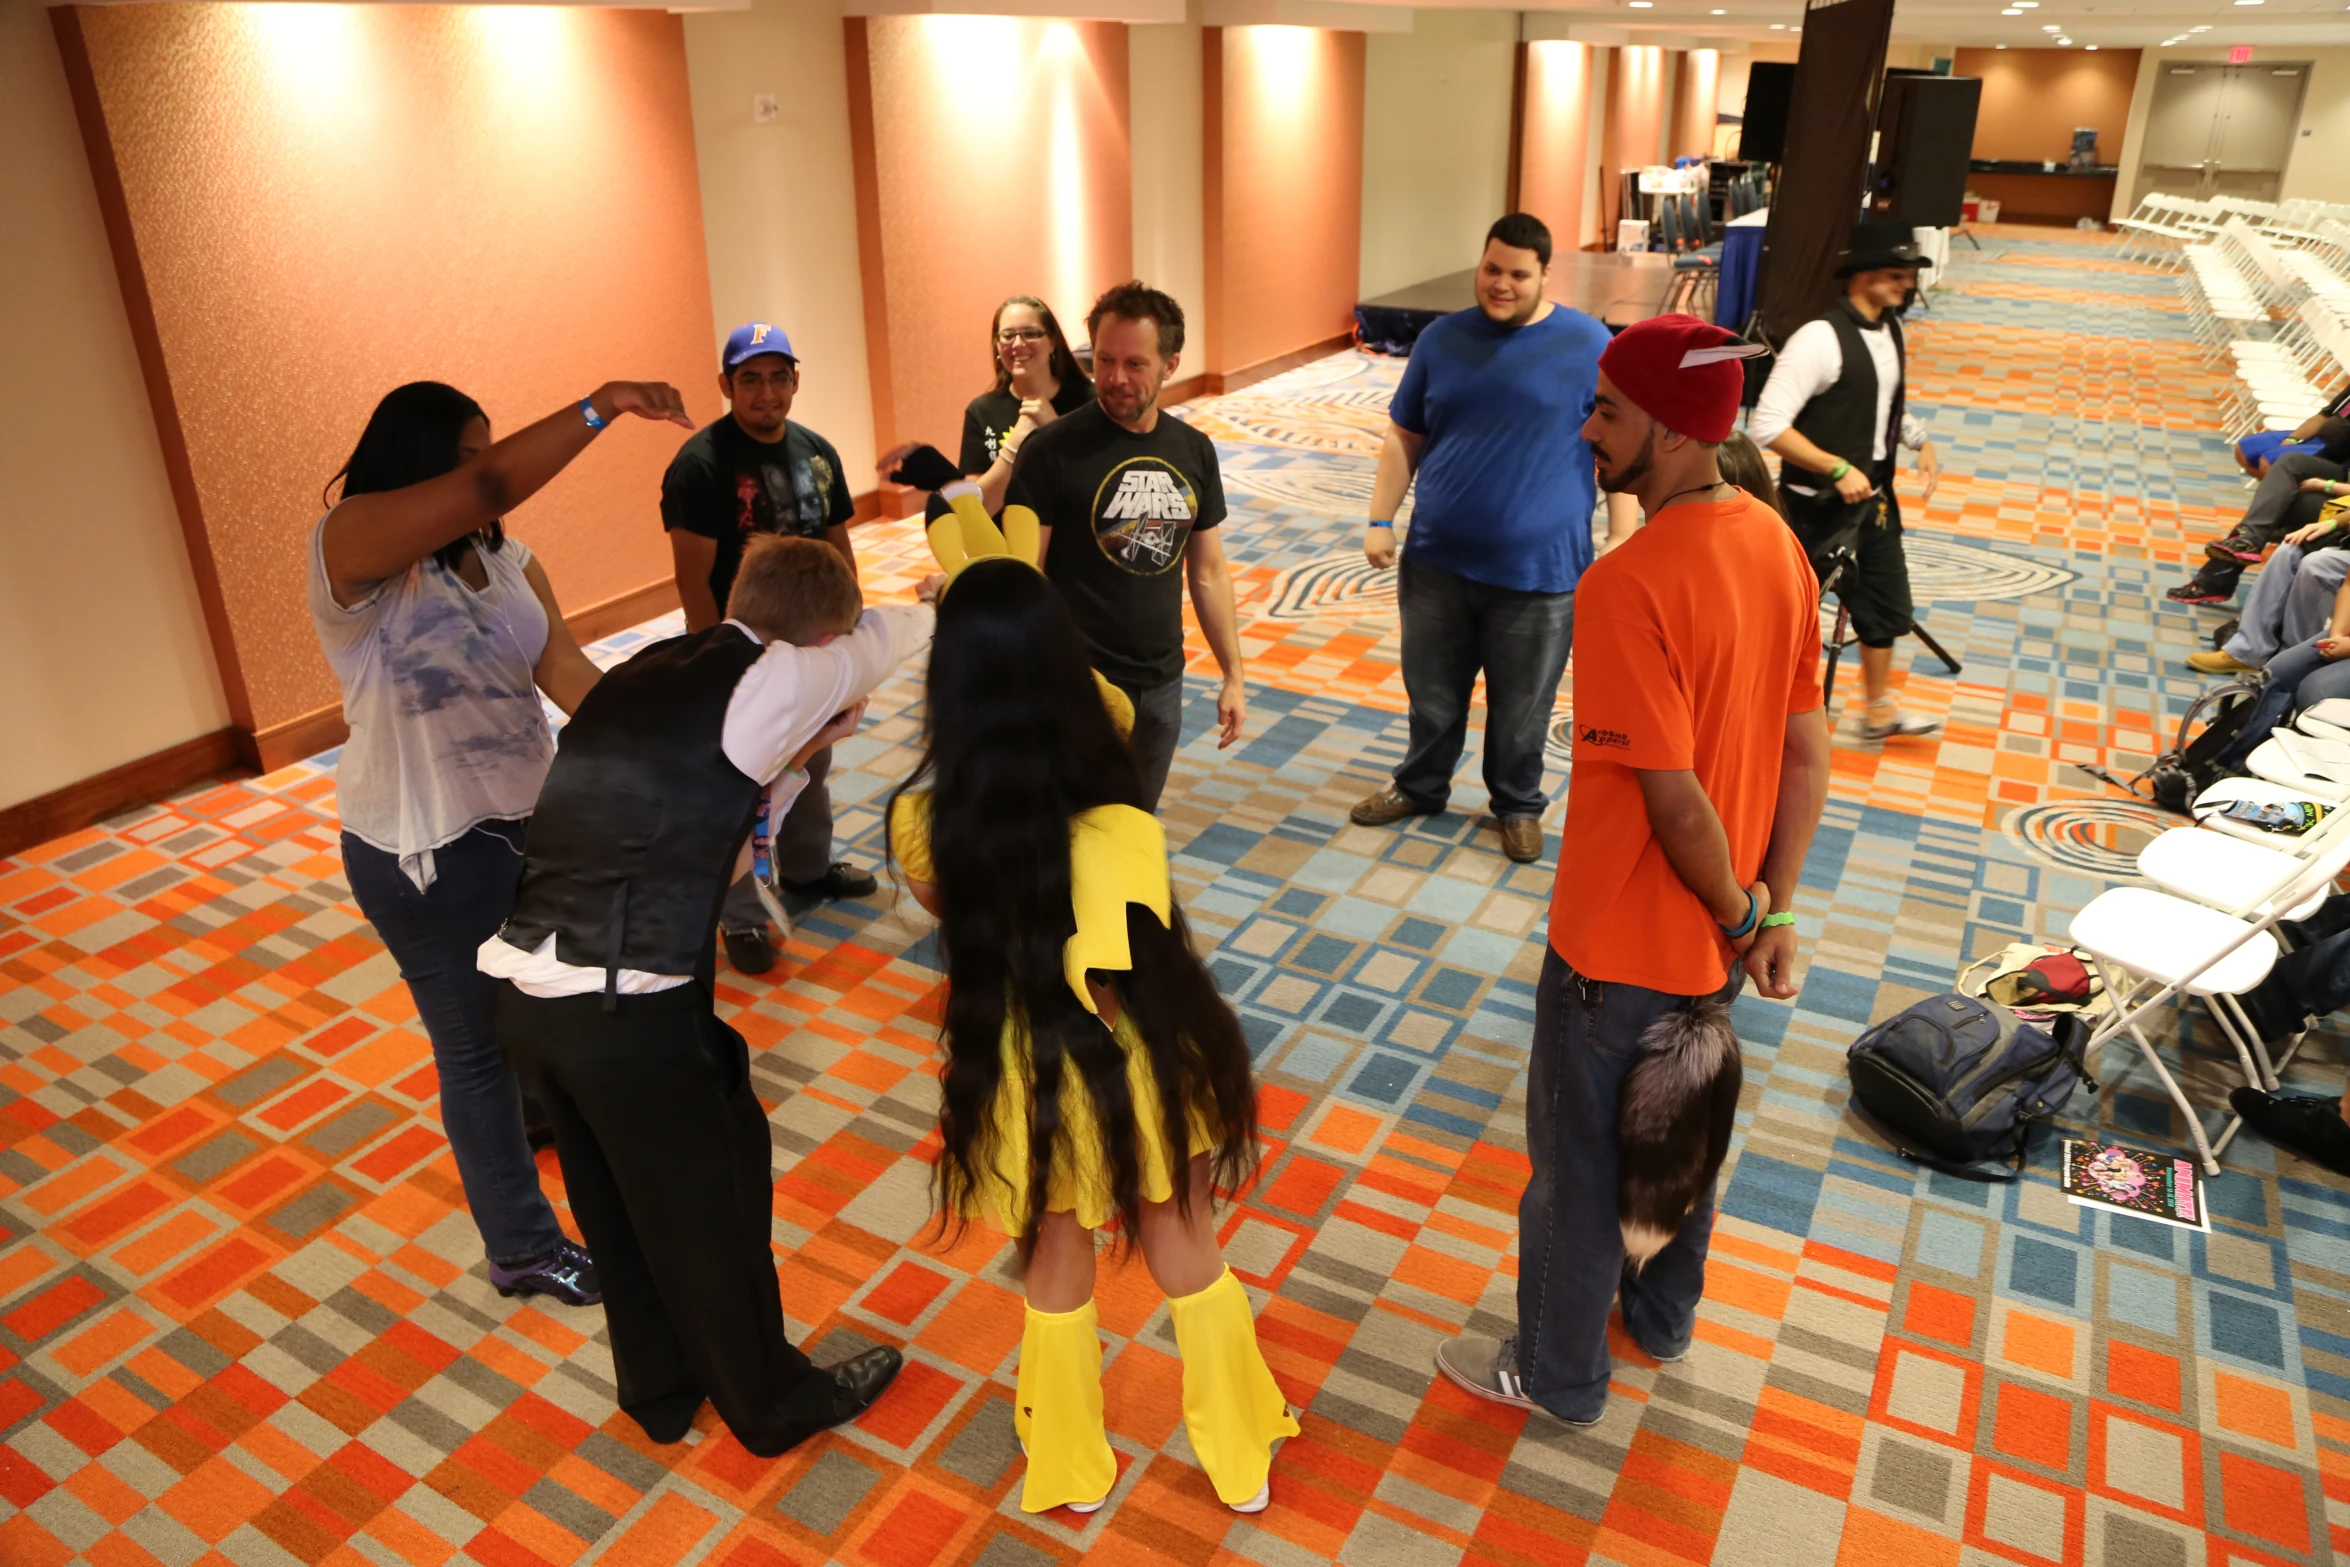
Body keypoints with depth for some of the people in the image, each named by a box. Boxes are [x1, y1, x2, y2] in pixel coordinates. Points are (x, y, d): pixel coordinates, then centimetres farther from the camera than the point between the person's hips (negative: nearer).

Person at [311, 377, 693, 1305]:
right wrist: (602, 405, -42)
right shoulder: (349, 545, -22)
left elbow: (567, 672, -12)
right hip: (426, 855, -7)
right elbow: (487, 489, -40)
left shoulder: (505, 560, 0)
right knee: (476, 1044, 9)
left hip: (527, 816, 7)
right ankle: (523, 1249, 28)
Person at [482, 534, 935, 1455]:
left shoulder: (640, 677, 14)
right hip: (629, 1010, -7)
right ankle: (773, 1402, 37)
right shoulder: (772, 681, -9)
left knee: (615, 1201, 25)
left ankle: (660, 1387, 47)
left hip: (522, 992, 7)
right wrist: (935, 605, 31)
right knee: (709, 1202, 15)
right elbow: (875, 642, 10)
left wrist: (798, 756, 16)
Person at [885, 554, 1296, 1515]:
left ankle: (1072, 1475, 50)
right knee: (1187, 1256, 25)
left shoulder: (925, 820, -20)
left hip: (1033, 1075, -1)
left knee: (1056, 1276, 25)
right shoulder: (1117, 801, -24)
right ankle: (1242, 1463, 47)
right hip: (1144, 1055, 1)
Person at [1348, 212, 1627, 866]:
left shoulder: (1588, 344, -5)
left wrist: (1618, 540, -8)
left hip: (1538, 569, -3)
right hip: (1436, 560, 3)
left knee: (1521, 708, 11)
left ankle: (1517, 804, 33)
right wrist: (1380, 520, 2)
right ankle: (1420, 786, 39)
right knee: (1432, 693, 17)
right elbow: (1404, 439, 9)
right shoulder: (1441, 338, 4)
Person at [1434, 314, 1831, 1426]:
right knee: (1679, 1122, 27)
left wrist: (1740, 916, -11)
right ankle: (1661, 1313, 51)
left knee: (1579, 1159, 13)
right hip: (1716, 934, 8)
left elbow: (1676, 800, -28)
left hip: (1619, 942, -8)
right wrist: (1769, 911, 6)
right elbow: (1807, 755, 2)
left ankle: (1557, 1374, 35)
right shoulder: (1775, 545, -2)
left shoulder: (1626, 585, -29)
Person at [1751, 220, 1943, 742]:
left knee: (1887, 604, 18)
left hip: (1871, 497, 9)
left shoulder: (1890, 330, 5)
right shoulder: (1821, 338, -22)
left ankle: (1879, 709, 36)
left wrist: (1921, 441, 3)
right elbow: (1767, 425, -27)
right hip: (1819, 504, -9)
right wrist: (1838, 469, -27)